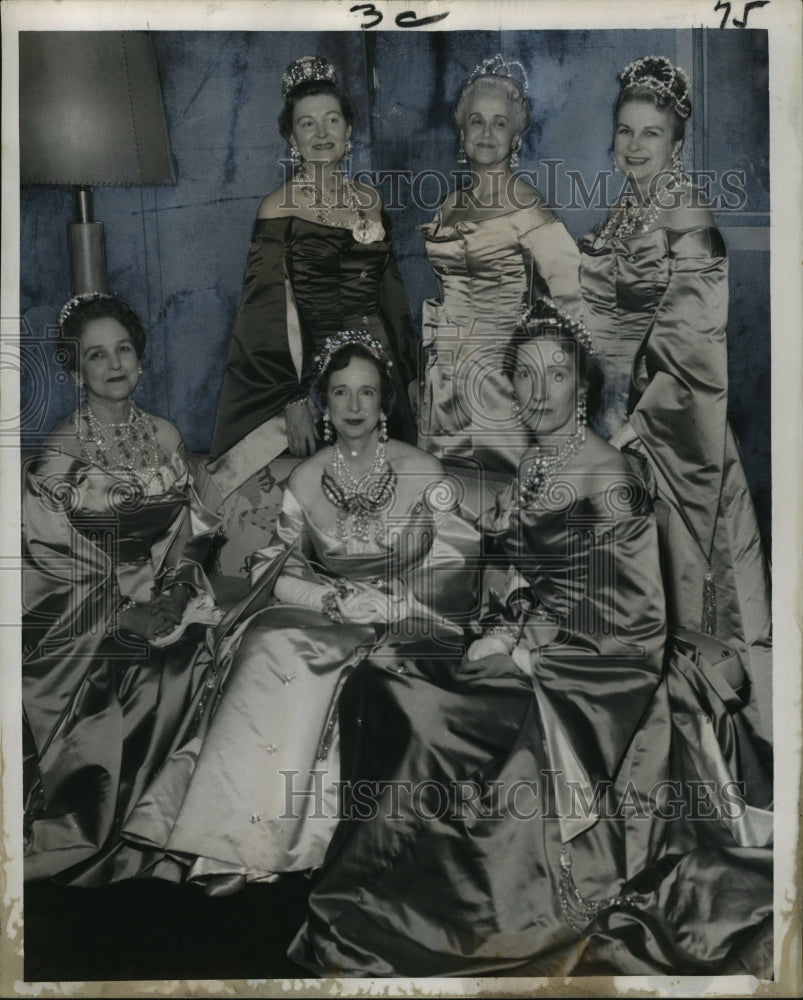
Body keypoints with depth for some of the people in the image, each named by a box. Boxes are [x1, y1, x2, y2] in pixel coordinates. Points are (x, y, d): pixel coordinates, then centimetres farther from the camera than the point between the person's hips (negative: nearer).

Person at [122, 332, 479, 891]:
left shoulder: (423, 473, 1)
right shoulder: (307, 479, 8)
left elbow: (454, 571, -1)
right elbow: (275, 569, 5)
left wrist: (382, 602, -15)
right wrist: (333, 598, -13)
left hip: (403, 622, -2)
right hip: (323, 615, 2)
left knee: (294, 652, -29)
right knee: (272, 646, -29)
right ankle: (235, 843, -26)